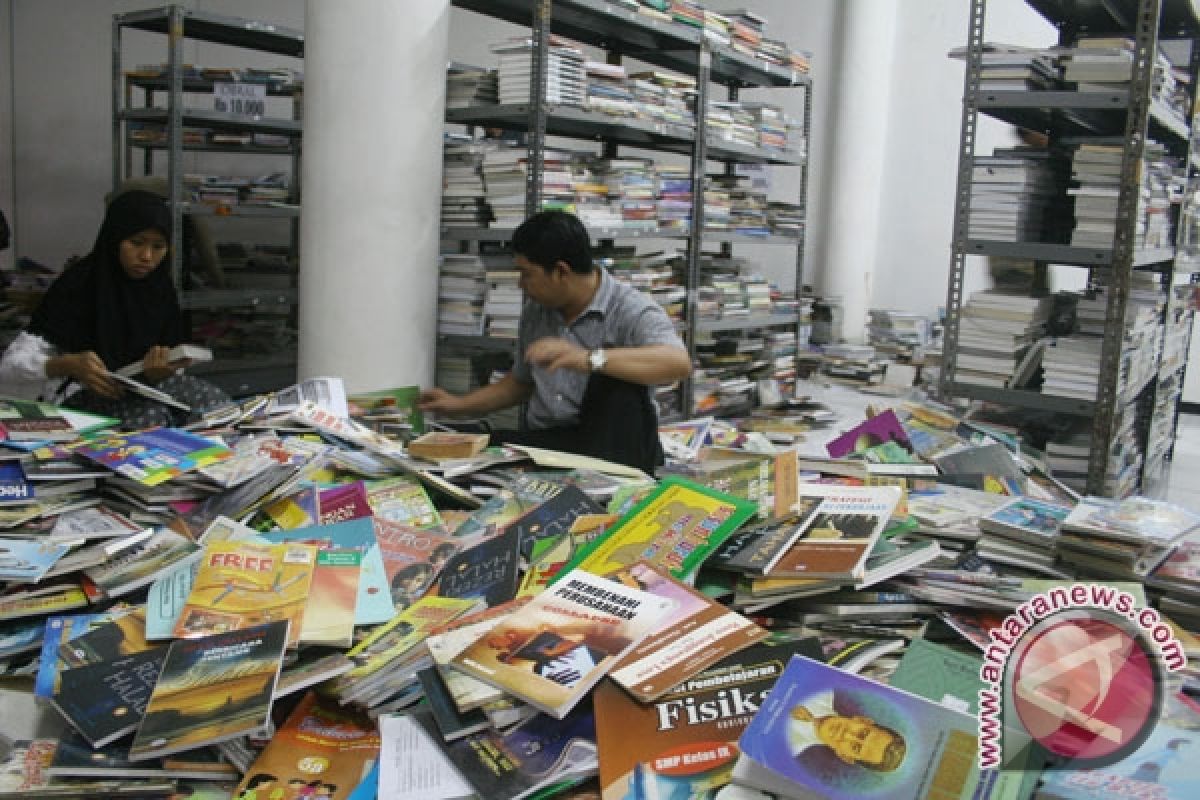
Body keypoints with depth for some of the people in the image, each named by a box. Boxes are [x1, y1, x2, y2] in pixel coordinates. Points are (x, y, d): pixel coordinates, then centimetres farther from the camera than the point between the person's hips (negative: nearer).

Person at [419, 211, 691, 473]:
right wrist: (459, 405, 21)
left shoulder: (630, 309, -10)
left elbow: (679, 363, -30)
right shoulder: (534, 312, 12)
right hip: (542, 441, 4)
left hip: (605, 445, -3)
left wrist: (589, 359, -39)